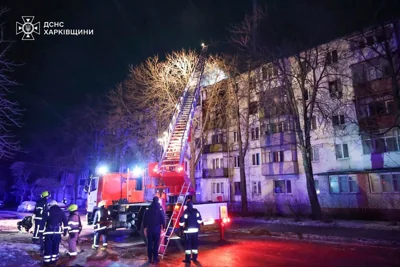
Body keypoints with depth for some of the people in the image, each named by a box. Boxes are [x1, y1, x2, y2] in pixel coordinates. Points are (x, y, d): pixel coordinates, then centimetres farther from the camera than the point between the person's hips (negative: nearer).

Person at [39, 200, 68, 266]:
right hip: (57, 233, 2)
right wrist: (65, 231, 11)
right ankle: (53, 260, 18)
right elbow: (65, 222, 4)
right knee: (56, 247, 12)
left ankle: (46, 261, 10)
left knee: (48, 248, 6)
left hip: (49, 233, -2)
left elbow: (43, 223, -3)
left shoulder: (48, 212, 0)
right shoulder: (61, 212, 6)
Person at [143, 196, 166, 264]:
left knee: (149, 244, 10)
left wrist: (144, 228, 11)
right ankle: (155, 258, 5)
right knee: (156, 244, 4)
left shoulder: (148, 209, 1)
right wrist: (163, 227, 2)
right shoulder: (160, 209, -8)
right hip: (157, 229, -2)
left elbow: (145, 219, 4)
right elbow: (163, 219, -7)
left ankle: (150, 258, 14)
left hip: (149, 229, 2)